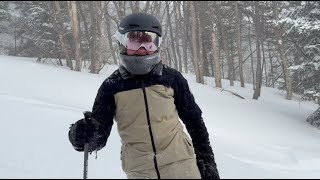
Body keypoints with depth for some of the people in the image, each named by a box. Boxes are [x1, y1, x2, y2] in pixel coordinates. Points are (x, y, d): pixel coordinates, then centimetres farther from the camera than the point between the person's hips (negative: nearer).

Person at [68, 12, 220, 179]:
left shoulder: (171, 78, 1)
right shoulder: (112, 86, 0)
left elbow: (194, 120, 10)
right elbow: (99, 134, 1)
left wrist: (207, 161, 10)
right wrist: (84, 135, -22)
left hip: (181, 165, 1)